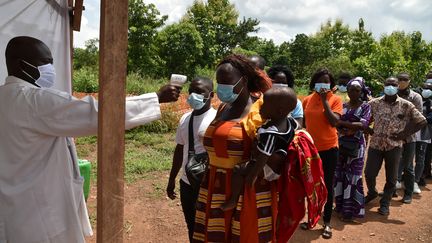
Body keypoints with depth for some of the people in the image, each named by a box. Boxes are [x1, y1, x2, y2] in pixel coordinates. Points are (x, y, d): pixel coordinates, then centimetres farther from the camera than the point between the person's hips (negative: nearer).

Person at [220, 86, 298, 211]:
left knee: (237, 170, -13)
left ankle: (233, 200, -4)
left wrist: (252, 176, -26)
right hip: (281, 165, 9)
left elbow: (262, 158, -34)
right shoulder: (289, 121, -7)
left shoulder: (269, 132, -33)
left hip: (270, 170, -9)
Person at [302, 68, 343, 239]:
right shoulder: (307, 100, 3)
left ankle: (327, 223, 19)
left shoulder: (335, 99, -5)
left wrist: (324, 100, -17)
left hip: (329, 148, -3)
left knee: (327, 185, 7)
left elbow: (334, 121, -18)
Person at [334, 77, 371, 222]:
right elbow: (336, 123, 0)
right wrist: (353, 127, -15)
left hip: (356, 145, -4)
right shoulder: (343, 106, 8)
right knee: (339, 174, 8)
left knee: (352, 176, 0)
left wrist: (343, 123, -18)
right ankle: (341, 205, 21)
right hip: (341, 144, 4)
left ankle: (350, 210, 7)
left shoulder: (365, 106, -2)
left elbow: (363, 124, -16)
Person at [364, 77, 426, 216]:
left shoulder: (405, 105, -2)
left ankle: (385, 203, 24)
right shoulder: (374, 103, 1)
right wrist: (369, 130, -1)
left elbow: (421, 121, 2)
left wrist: (405, 133, -4)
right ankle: (372, 193, 32)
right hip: (376, 144, 1)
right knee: (369, 173, 2)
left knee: (391, 177, 7)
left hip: (394, 145, -1)